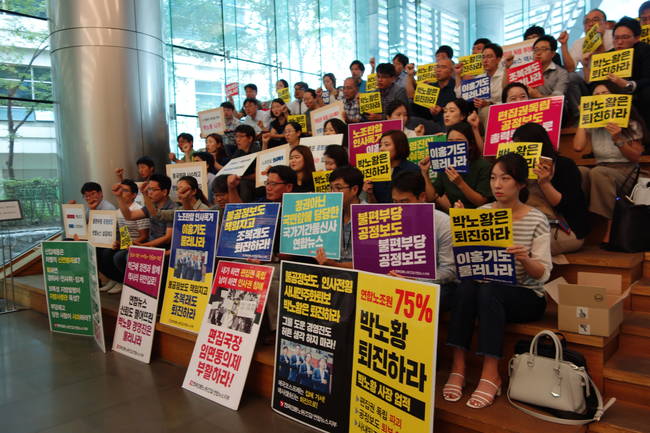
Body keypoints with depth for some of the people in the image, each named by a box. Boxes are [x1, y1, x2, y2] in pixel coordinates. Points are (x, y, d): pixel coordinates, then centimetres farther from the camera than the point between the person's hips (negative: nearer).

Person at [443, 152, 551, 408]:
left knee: (488, 290, -34)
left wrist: (525, 260, -30)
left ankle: (491, 375, -29)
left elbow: (543, 273, -9)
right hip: (488, 290, 3)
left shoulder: (536, 220, -4)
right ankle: (458, 367, -28)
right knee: (466, 286, -31)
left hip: (526, 296, -2)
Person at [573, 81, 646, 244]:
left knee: (597, 172, -38)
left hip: (625, 171, -2)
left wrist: (618, 140, -14)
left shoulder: (631, 123, 7)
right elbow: (578, 146, -4)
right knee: (577, 171, -33)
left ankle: (613, 226, -29)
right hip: (601, 170, 2)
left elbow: (635, 157, 3)